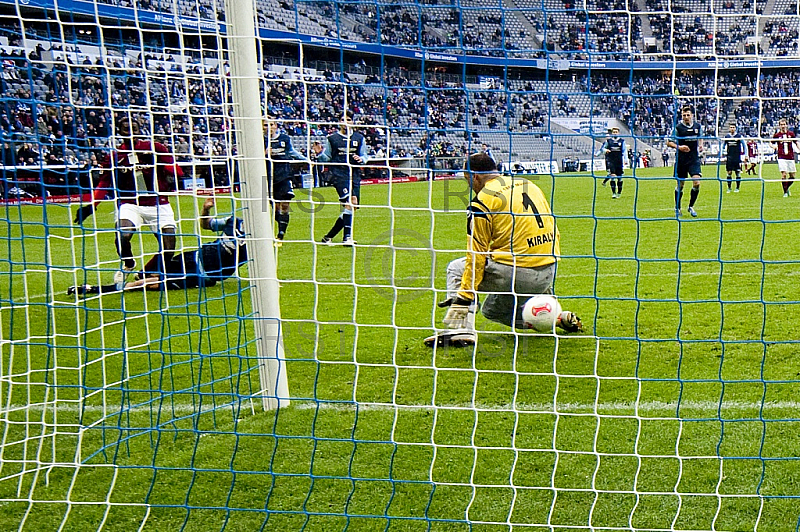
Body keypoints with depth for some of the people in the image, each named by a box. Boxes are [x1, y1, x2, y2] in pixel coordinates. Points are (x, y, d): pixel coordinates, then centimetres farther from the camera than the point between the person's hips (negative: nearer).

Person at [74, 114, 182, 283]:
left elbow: (177, 171, -4)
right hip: (130, 204, 0)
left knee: (168, 249, -6)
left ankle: (146, 274, 24)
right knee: (122, 238, -26)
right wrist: (91, 206, -5)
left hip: (159, 205, 1)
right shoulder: (114, 156, 5)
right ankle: (128, 265, 10)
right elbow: (104, 184, 7)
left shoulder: (155, 148, 2)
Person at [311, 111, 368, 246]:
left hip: (354, 174, 4)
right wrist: (319, 154, -7)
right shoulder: (332, 138, 8)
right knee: (349, 203, -22)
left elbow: (364, 156, 18)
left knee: (353, 206, 2)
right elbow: (326, 158, 14)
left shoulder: (359, 138, 14)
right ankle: (347, 237, -22)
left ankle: (329, 237, 14)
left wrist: (361, 159, -5)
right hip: (339, 173, -4)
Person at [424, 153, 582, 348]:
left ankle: (460, 330, -1)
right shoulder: (529, 185, 14)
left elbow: (476, 255, -8)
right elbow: (554, 234, 17)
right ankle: (558, 318, 18)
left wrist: (464, 296, -4)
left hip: (515, 272, -7)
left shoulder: (482, 200, -7)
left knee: (457, 268, 15)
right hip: (548, 274, 7)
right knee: (492, 309, 28)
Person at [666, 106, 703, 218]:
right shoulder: (678, 127, -7)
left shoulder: (697, 126, 4)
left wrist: (700, 145, 5)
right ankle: (677, 208, 26)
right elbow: (669, 142, -5)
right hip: (681, 160, -2)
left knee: (697, 182, -13)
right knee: (680, 184, 7)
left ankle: (691, 206, 6)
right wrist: (679, 147, -20)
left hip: (694, 159, 2)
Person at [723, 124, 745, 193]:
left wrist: (743, 154, -4)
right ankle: (729, 188, 8)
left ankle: (737, 188, 8)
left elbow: (743, 145, 3)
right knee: (729, 172, 1)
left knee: (738, 173, -1)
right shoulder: (727, 136, 7)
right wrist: (725, 156, 12)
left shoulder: (739, 136, -1)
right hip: (729, 158, 2)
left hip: (737, 157, -2)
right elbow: (724, 146, 18)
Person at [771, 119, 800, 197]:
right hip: (782, 157, -2)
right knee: (784, 174, -13)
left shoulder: (791, 134, 6)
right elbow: (771, 143, 13)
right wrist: (774, 146, -8)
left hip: (791, 157, 2)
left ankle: (787, 188, 28)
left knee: (792, 176, 3)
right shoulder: (777, 135, 1)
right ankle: (785, 192, -2)